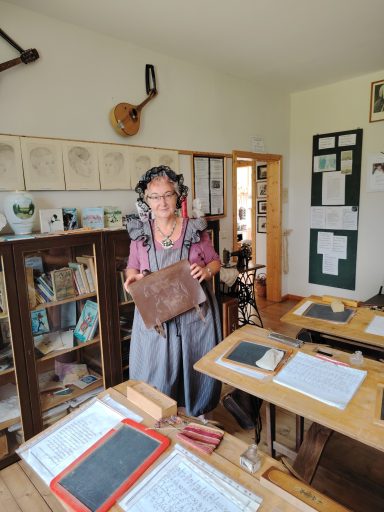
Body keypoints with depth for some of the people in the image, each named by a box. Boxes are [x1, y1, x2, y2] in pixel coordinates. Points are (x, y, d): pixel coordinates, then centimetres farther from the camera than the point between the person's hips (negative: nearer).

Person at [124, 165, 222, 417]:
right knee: (156, 374, 10)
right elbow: (132, 267, 11)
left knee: (197, 370, 14)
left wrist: (206, 270, -17)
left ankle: (197, 417, 43)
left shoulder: (195, 228, -6)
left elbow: (215, 261, 5)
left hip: (194, 314, 0)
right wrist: (132, 277, -12)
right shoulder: (140, 233, -2)